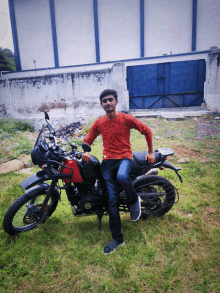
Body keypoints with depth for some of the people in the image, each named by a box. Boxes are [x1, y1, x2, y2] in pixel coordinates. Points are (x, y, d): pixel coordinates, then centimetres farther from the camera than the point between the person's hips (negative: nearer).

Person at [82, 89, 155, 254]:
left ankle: (134, 200, -3)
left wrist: (150, 152, 8)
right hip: (107, 160, 3)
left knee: (122, 177, -38)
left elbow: (147, 131, 6)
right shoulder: (99, 123, 8)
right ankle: (117, 238, 12)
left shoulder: (126, 119, -1)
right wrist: (86, 151, -7)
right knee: (112, 200, -1)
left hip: (124, 157, -3)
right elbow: (88, 140, 16)